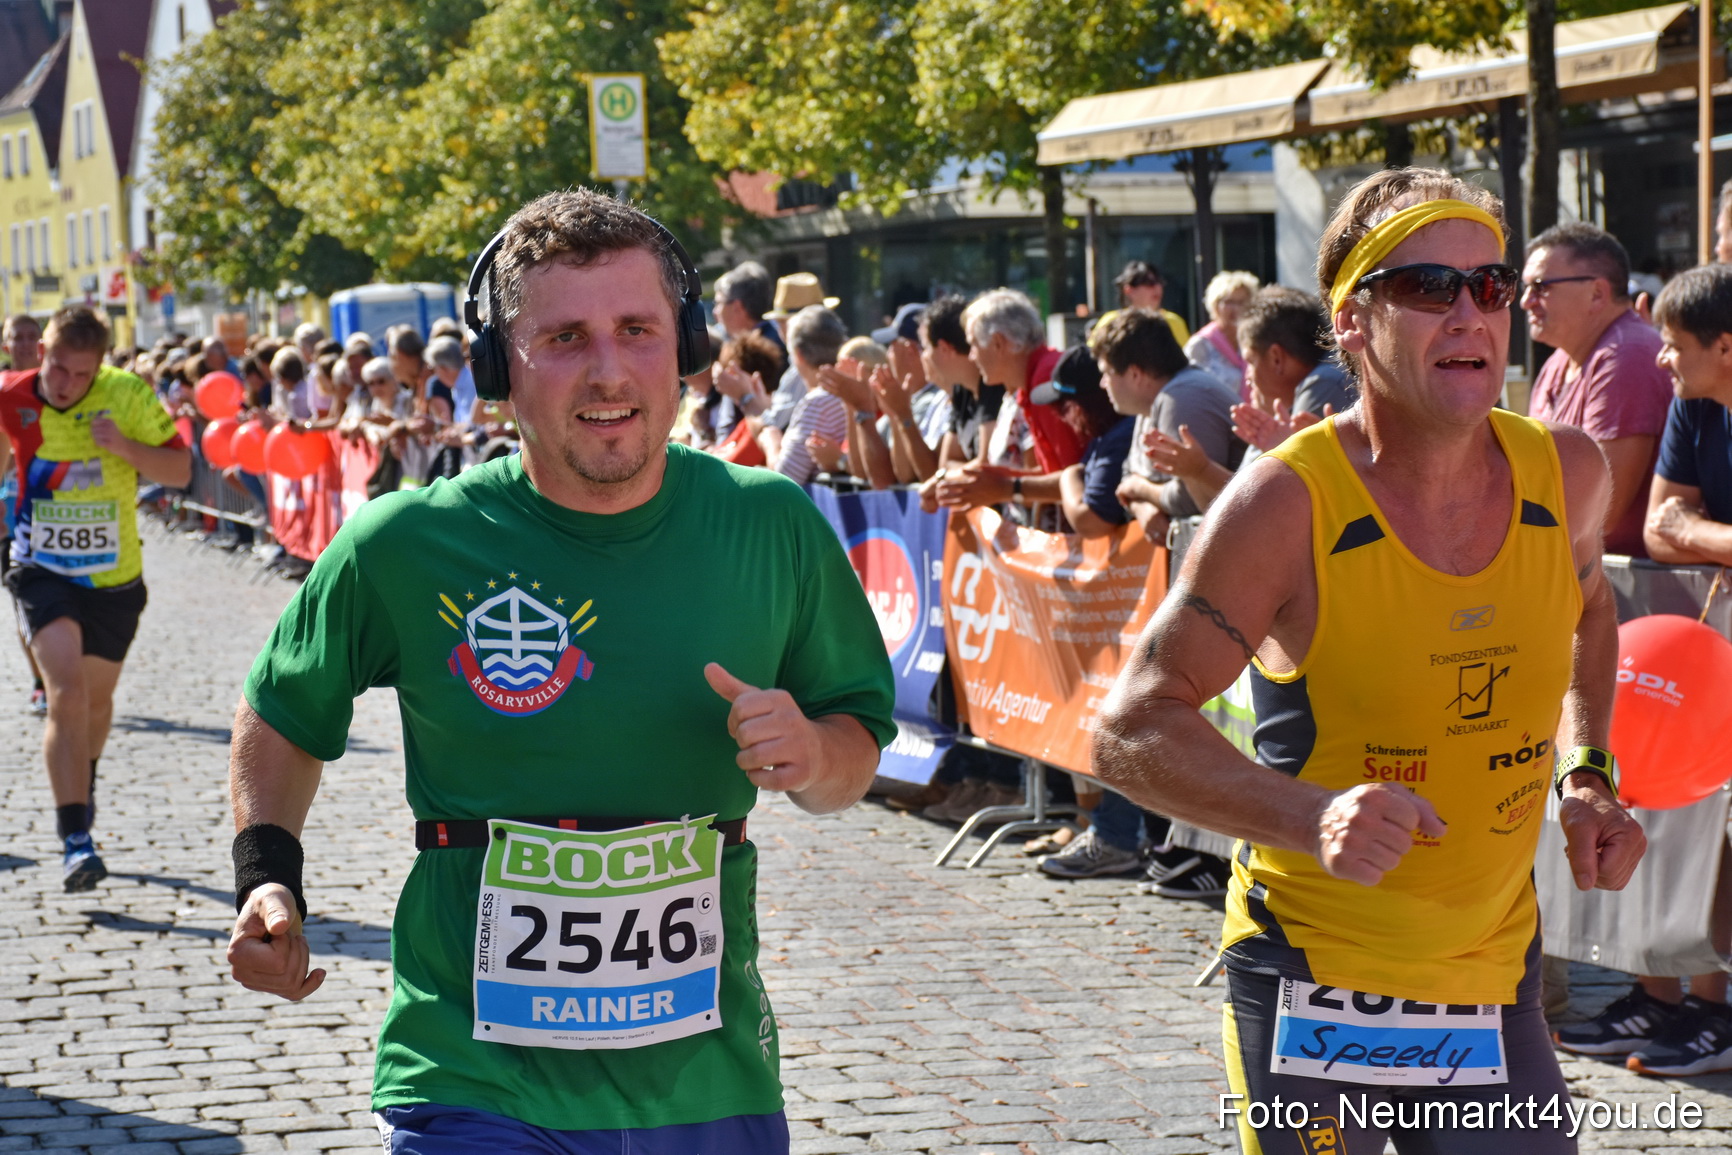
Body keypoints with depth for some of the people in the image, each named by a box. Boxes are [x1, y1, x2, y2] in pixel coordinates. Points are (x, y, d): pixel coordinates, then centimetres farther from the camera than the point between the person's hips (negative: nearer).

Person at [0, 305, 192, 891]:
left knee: (96, 698, 19)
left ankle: (83, 783, 51)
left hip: (115, 577, 2)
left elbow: (181, 470, -9)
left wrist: (126, 448, -25)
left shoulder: (129, 397, -13)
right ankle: (75, 841, -22)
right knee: (67, 693, -21)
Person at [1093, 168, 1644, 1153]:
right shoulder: (1288, 501, -17)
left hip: (1499, 990, 4)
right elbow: (1133, 729, -17)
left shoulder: (1567, 474, -1)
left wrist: (1587, 776, 7)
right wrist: (1316, 820, -31)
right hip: (1311, 992, -4)